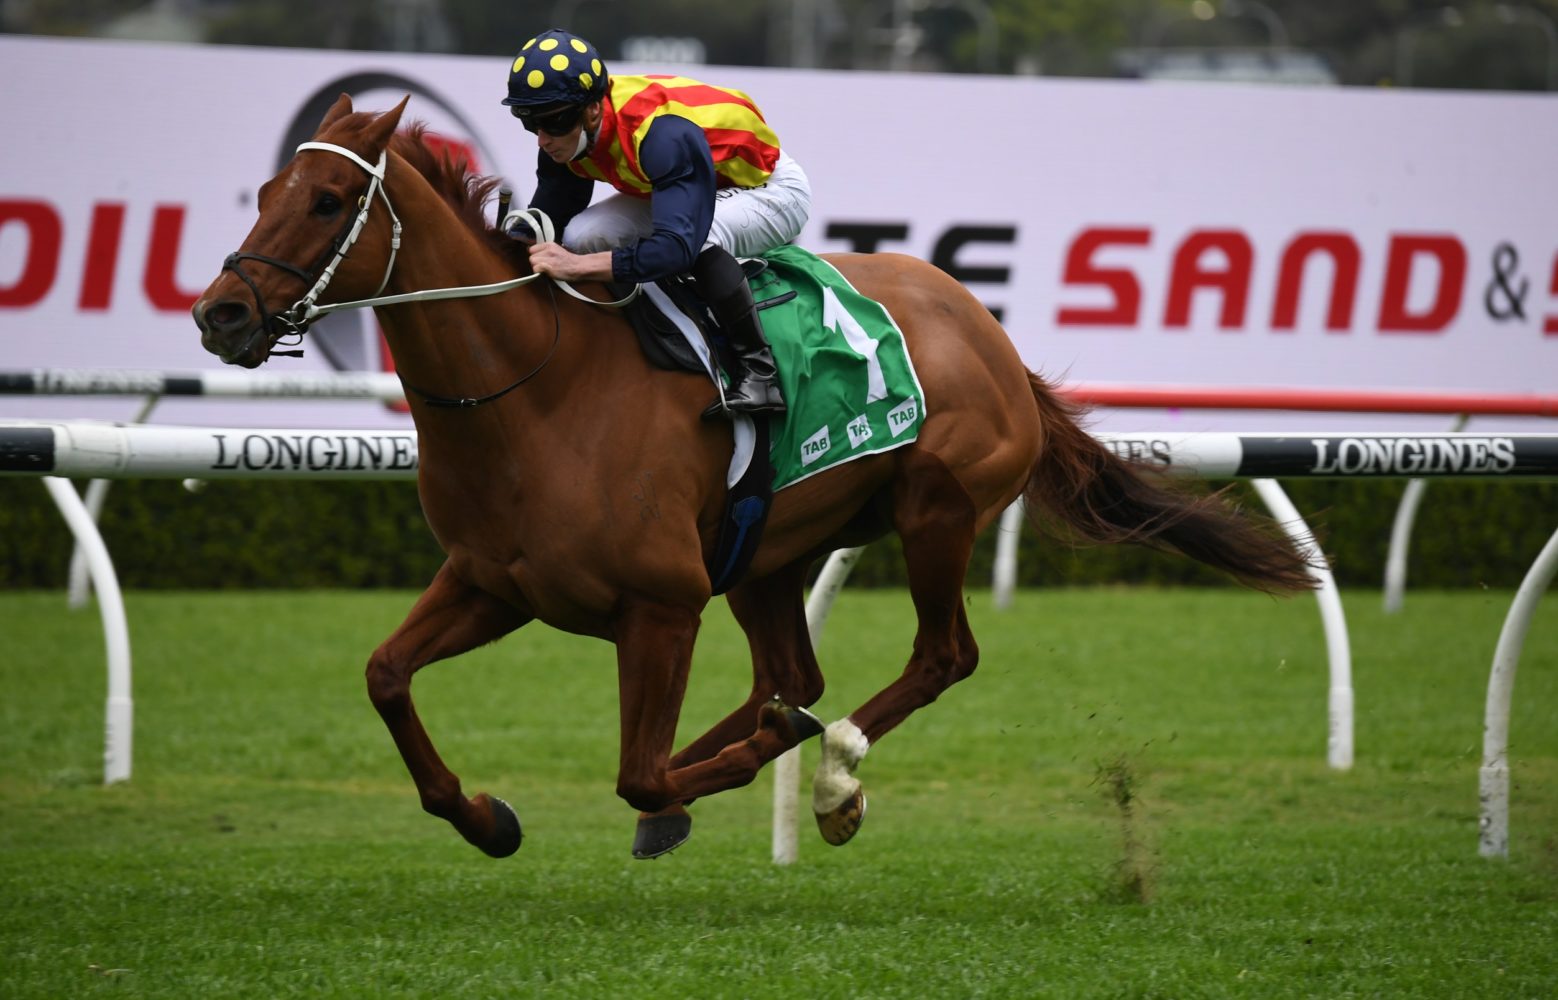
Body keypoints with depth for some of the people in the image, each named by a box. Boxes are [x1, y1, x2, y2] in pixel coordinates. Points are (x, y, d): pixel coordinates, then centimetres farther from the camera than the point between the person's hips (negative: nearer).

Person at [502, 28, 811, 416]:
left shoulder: (664, 133, -40)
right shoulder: (565, 136, -16)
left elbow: (678, 246, -48)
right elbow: (550, 216, -5)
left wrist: (579, 266, -53)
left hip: (771, 186, -8)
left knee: (698, 235, -39)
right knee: (581, 236, -13)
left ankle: (760, 372, -28)